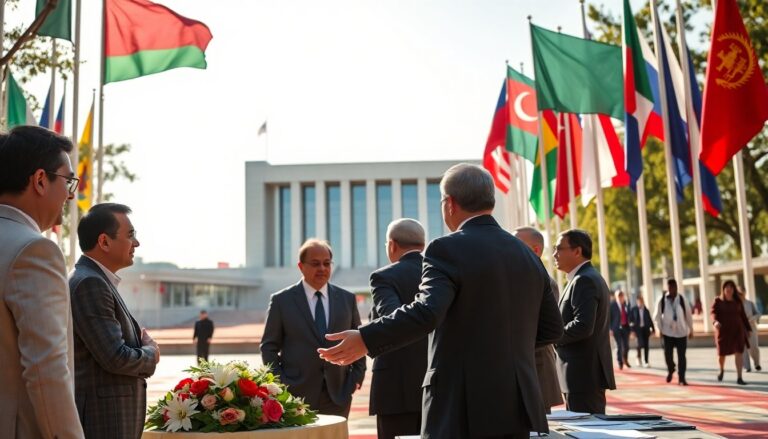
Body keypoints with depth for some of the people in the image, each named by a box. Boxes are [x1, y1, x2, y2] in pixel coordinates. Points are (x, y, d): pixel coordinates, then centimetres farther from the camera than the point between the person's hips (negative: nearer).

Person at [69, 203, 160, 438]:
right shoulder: (89, 283, -18)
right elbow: (115, 357, -23)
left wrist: (141, 341, 0)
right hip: (102, 416, -10)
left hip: (112, 413, 10)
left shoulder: (96, 280, 14)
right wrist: (152, 353, -4)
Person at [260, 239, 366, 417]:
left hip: (337, 396, 3)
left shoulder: (347, 299, 9)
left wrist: (357, 377, 5)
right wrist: (280, 384, -6)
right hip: (296, 396, -2)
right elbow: (269, 346, 3)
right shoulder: (281, 300, 1)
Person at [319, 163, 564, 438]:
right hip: (518, 406, 7)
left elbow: (426, 312, -26)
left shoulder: (447, 249, -11)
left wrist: (365, 339, -24)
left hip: (463, 407, -7)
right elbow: (552, 328, 15)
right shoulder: (526, 254, 10)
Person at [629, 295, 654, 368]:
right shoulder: (633, 309, 0)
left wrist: (652, 329, 6)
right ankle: (639, 357, 11)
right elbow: (630, 320, 0)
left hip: (645, 329, 3)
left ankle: (645, 362, 9)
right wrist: (633, 330, -5)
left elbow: (650, 320, 11)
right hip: (638, 329, -3)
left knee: (646, 345, 2)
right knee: (641, 343, -14)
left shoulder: (646, 310, 7)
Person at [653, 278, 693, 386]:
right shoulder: (662, 301, -3)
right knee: (667, 355, 0)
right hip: (667, 332, 0)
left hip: (681, 332, 1)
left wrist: (691, 330, 7)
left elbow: (688, 316, 6)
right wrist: (660, 329, -5)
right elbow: (657, 316, 1)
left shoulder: (682, 300, 0)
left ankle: (681, 378, 8)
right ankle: (670, 370, 32)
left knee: (681, 356, -1)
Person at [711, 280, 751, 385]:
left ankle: (739, 378, -8)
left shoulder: (738, 301, 6)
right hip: (723, 330, -2)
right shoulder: (718, 301, -2)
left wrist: (748, 329, 11)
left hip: (737, 330, 2)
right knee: (722, 353, 5)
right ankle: (721, 370, 37)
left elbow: (743, 316, 11)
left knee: (739, 352, -9)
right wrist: (715, 322, -34)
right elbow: (713, 313, -14)